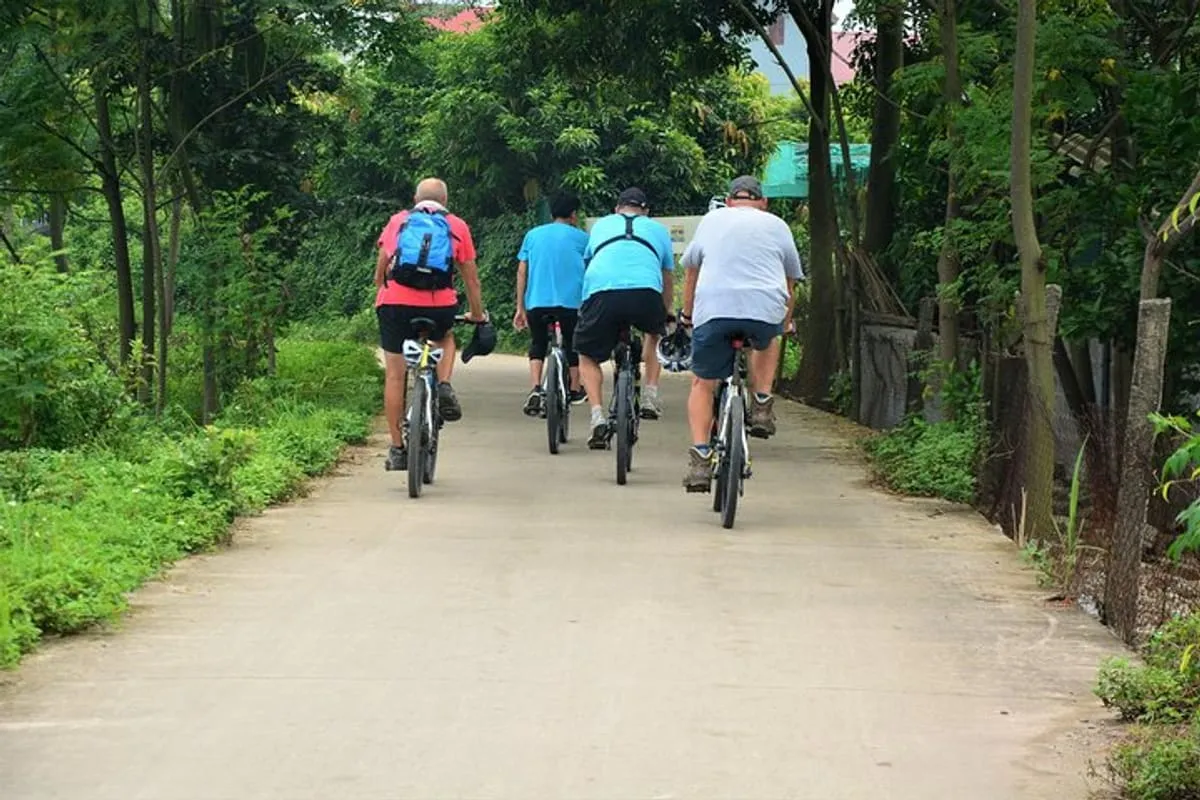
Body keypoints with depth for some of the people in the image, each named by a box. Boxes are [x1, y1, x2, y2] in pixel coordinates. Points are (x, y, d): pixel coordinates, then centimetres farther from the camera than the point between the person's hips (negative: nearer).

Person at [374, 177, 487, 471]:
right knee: (445, 338, 34)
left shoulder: (397, 221, 19)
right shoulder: (457, 227, 16)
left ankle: (397, 449, 12)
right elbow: (471, 278, 20)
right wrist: (477, 315, 33)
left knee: (394, 375, 10)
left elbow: (379, 273, 25)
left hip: (395, 302, 0)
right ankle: (444, 387, 7)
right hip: (440, 306, 0)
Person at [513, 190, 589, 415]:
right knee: (572, 344, 19)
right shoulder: (580, 237, 8)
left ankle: (535, 389, -2)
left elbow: (522, 272, 11)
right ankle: (575, 390, 30)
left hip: (536, 302, 2)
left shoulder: (533, 234, 14)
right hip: (571, 302, -2)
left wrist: (520, 308, 14)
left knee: (538, 344, 18)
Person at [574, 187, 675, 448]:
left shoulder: (601, 225, 31)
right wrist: (665, 317, 52)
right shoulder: (658, 229, 29)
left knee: (588, 357, 18)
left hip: (601, 292, 0)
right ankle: (649, 395, 23)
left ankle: (598, 417, 0)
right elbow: (668, 280, 37)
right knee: (654, 333, 34)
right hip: (646, 294, 0)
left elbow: (587, 262, 43)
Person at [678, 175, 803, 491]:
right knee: (766, 341, 36)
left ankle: (700, 457, -1)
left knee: (703, 385, 13)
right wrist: (786, 321, 46)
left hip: (713, 306, 0)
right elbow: (790, 282, 31)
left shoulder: (712, 220, 23)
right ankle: (762, 405, 20)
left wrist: (687, 314, 46)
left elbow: (691, 270, 33)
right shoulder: (777, 225, 22)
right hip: (765, 309, 0)